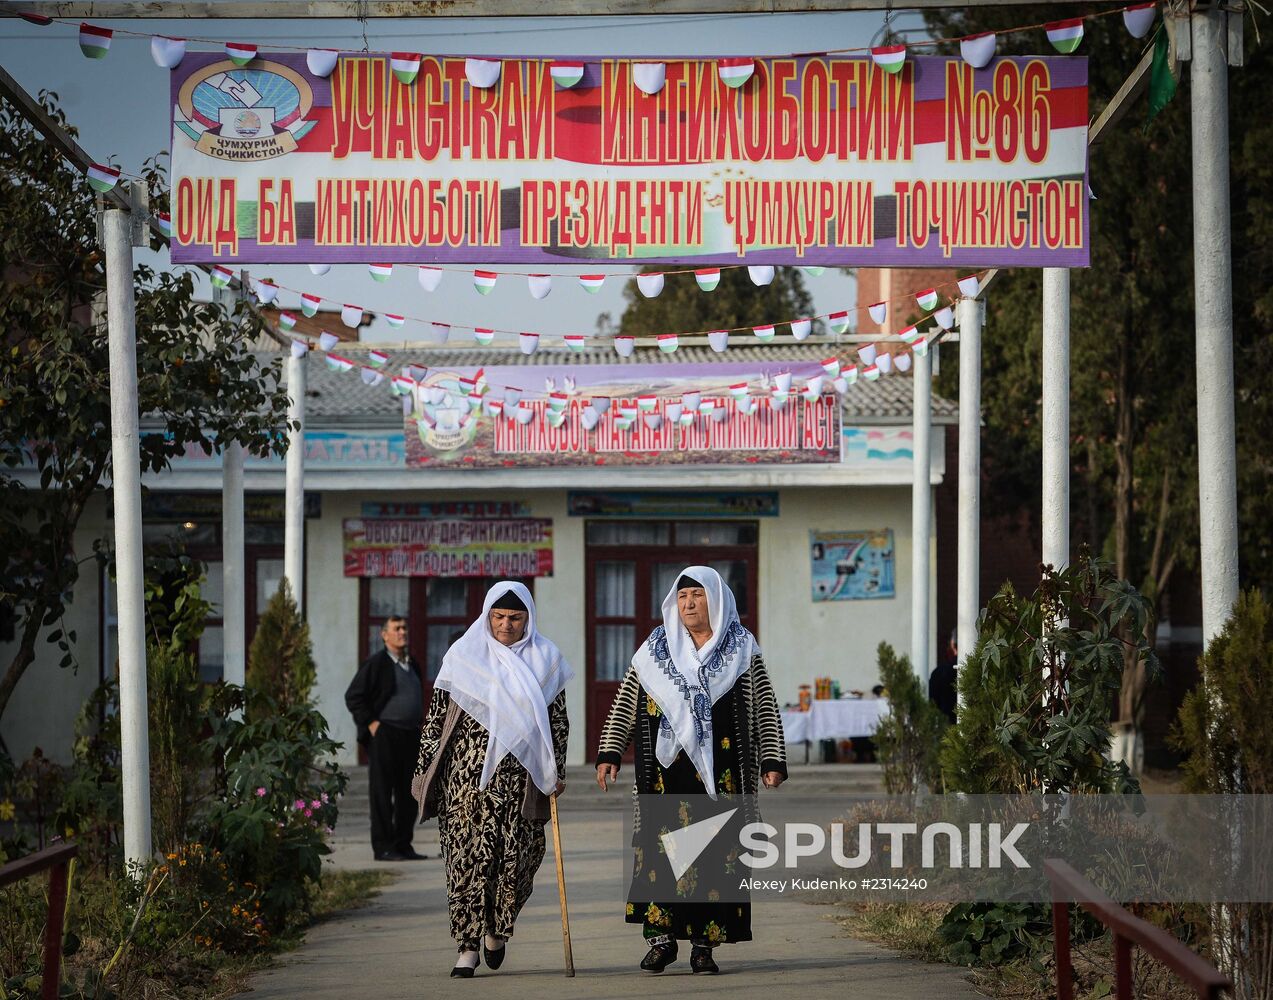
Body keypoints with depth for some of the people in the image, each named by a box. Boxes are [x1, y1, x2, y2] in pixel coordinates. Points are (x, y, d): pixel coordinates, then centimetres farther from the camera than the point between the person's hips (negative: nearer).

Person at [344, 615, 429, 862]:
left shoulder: (412, 664, 16)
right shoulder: (376, 663, -5)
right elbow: (353, 697, -7)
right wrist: (371, 724, -12)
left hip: (411, 737, 7)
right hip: (385, 737, -7)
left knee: (408, 794, 8)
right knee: (382, 793, -3)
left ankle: (403, 845, 15)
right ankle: (383, 847, -1)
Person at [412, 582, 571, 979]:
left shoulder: (545, 659, 8)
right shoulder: (464, 655, 4)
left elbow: (558, 720, 13)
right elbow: (437, 715, 6)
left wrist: (556, 772, 9)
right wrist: (424, 769, 4)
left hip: (520, 776, 1)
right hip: (467, 772, -1)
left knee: (516, 856, -1)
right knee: (468, 855, -6)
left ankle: (496, 930, 23)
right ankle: (468, 946, -3)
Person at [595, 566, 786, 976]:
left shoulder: (741, 651, 7)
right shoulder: (655, 651, 10)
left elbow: (766, 710, 7)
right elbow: (624, 704, 11)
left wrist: (772, 762, 0)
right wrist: (609, 753, 3)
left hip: (720, 771, -1)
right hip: (667, 770, 1)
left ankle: (704, 943, 2)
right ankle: (661, 937, -6)